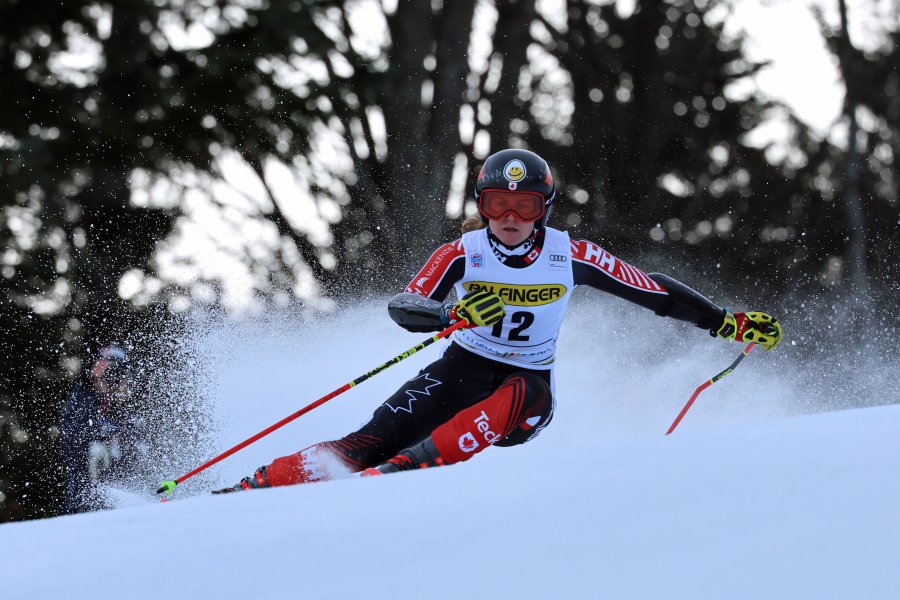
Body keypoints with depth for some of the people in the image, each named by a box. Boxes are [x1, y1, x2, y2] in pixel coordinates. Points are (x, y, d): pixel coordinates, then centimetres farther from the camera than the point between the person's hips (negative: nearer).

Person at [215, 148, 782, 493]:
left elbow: (654, 291, -3)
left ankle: (403, 470, -44)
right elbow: (405, 307, -21)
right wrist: (454, 313, -42)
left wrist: (729, 321, -6)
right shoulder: (461, 255, -11)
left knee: (519, 396, -37)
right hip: (462, 369, 1)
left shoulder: (571, 256, -10)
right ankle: (252, 487, -20)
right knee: (378, 435, -19)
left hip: (530, 389, 0)